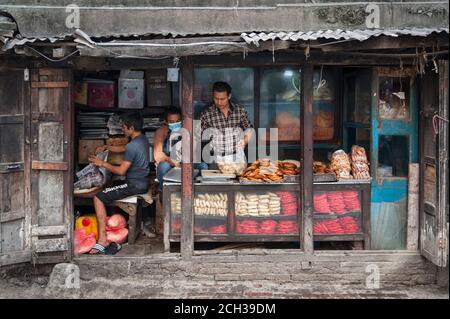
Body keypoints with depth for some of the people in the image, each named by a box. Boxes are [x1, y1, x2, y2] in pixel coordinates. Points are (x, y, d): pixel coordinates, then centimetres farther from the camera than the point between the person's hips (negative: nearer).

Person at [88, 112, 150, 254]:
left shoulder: (133, 146, -22)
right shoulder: (142, 139, 9)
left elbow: (121, 171, -18)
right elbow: (124, 149, 28)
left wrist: (102, 163, -6)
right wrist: (106, 147, 22)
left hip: (135, 185, -10)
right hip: (142, 182, 10)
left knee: (98, 198, -11)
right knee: (106, 191, 24)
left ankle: (103, 240, -14)